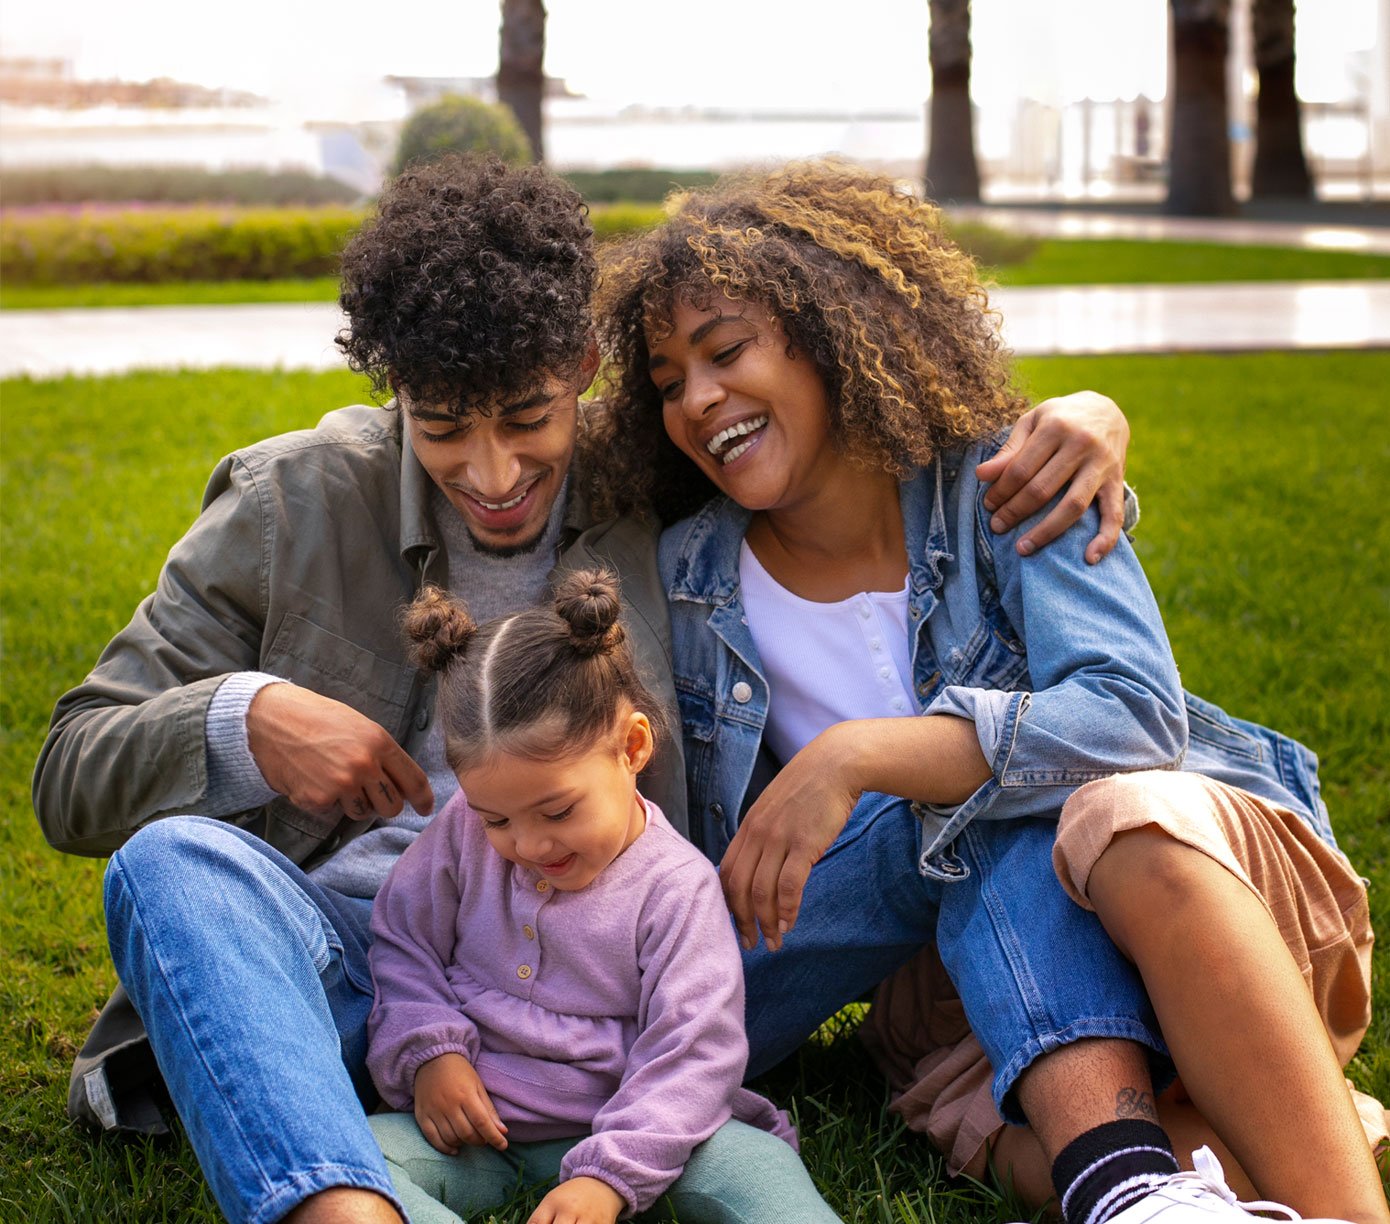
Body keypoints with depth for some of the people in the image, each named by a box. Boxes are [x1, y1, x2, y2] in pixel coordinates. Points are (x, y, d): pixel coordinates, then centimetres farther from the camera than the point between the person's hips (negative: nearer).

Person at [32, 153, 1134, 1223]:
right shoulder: (297, 505, 6)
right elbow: (73, 776, 7)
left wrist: (1070, 425, -4)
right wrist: (246, 718, -13)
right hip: (337, 964, 0)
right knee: (171, 857, -35)